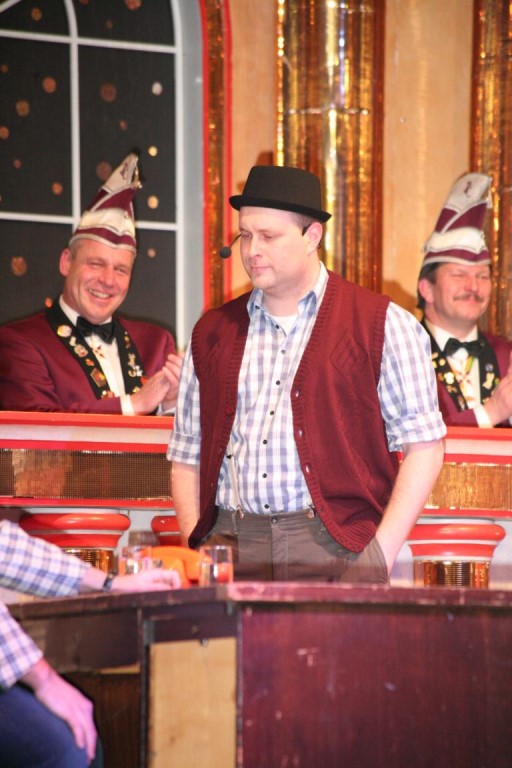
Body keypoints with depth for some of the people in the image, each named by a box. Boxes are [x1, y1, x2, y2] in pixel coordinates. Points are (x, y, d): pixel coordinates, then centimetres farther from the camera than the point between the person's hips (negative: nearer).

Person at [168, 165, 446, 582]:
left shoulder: (383, 325, 4)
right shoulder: (213, 333, 15)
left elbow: (423, 445, -1)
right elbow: (187, 455, 16)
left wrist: (382, 552, -8)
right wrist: (195, 544, 2)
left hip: (335, 547, -3)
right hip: (231, 545, 3)